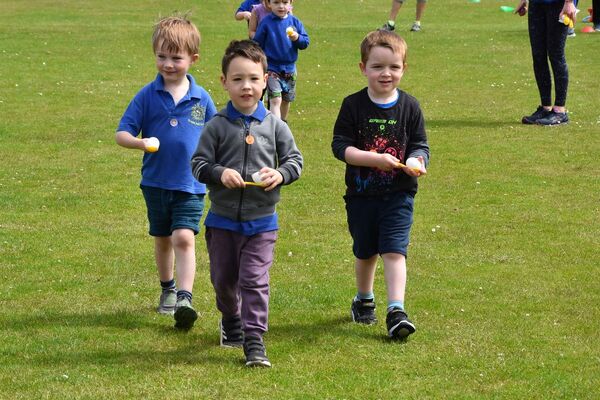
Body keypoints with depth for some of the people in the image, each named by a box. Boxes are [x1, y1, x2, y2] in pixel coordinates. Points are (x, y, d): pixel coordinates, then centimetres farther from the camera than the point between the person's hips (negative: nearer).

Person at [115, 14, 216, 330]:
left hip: (190, 185, -2)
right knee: (163, 240, 17)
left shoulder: (201, 99, -4)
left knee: (184, 238, -17)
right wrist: (141, 143, -28)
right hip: (156, 183, 2)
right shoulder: (147, 96, -6)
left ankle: (184, 299, -20)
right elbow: (122, 133, -7)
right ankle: (167, 289, 37)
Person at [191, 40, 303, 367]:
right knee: (223, 279, 16)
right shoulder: (217, 126, -5)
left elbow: (295, 159, 5)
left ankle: (254, 340, -5)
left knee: (255, 280, -8)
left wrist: (281, 174, -16)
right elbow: (199, 163, -4)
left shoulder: (274, 126, -2)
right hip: (222, 220, 1)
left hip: (261, 221, -1)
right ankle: (231, 320, 43)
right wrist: (220, 174, -23)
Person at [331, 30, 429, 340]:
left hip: (398, 195, -1)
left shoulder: (409, 107, -2)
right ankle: (364, 300, 38)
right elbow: (340, 145, -10)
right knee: (365, 252, 16)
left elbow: (420, 145, 2)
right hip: (361, 195, 1)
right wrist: (375, 159, -22)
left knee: (394, 251, -12)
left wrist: (417, 162, -22)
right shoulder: (353, 105, -5)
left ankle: (396, 311, -14)